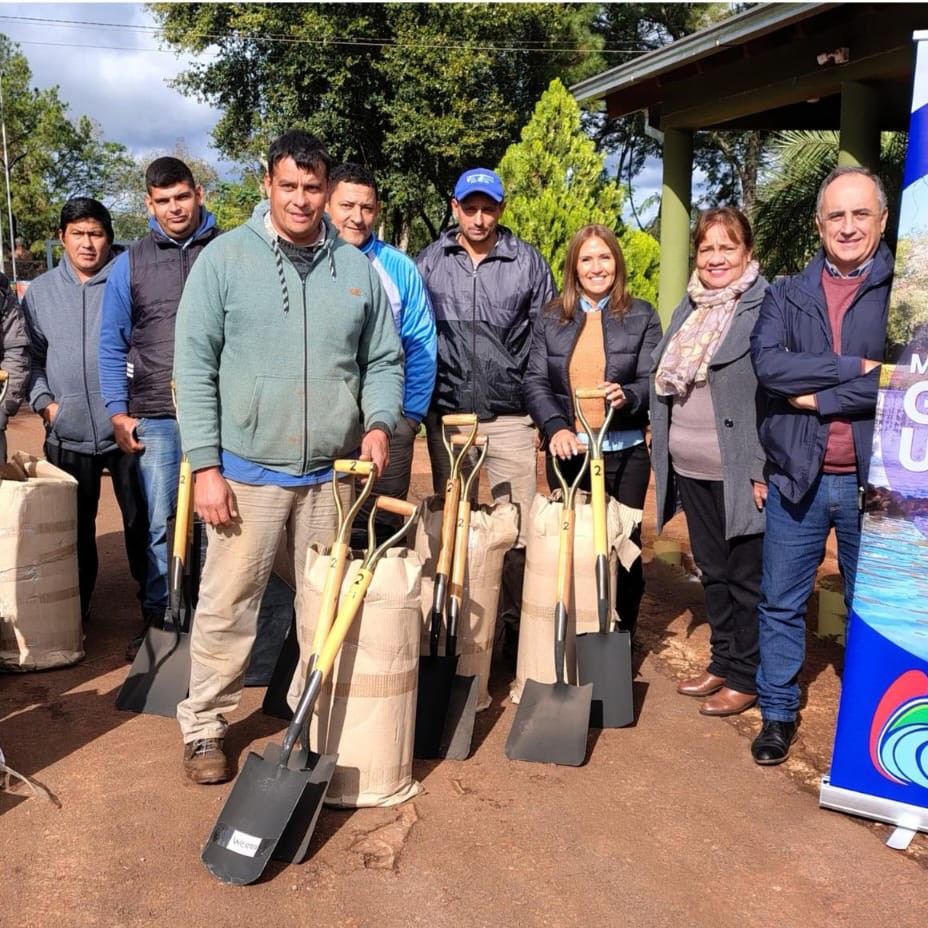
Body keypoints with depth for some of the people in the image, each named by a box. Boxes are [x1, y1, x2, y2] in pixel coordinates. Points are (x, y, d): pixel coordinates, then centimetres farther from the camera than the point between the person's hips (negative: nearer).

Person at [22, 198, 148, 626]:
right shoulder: (40, 291, 9)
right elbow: (32, 355, 14)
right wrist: (43, 400, 0)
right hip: (67, 433, 3)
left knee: (140, 520, 6)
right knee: (75, 526, 14)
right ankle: (75, 609, 28)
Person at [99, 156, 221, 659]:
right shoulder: (131, 263, 10)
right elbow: (112, 343, 12)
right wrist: (118, 412, 4)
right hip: (156, 417, 1)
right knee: (159, 523, 3)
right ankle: (159, 617, 17)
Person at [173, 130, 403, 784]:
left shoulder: (358, 269, 5)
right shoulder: (226, 258, -3)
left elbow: (384, 361, 11)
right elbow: (194, 367, -5)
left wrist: (379, 422, -8)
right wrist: (206, 466, -10)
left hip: (333, 473, 3)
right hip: (247, 472, -3)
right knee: (228, 606, 2)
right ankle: (204, 727, 21)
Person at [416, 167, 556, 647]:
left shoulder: (528, 262, 3)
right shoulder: (429, 262, 4)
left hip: (509, 415, -1)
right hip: (446, 413, 1)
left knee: (517, 526, -1)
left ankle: (515, 620, 13)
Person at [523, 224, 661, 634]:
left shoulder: (642, 316, 4)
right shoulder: (551, 317, 8)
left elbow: (652, 380, -2)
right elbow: (535, 381, 0)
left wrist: (627, 397, -25)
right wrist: (556, 427, -17)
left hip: (624, 451, -1)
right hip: (566, 449, 2)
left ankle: (621, 634, 20)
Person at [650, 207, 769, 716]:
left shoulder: (765, 308, -10)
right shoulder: (689, 309, 12)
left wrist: (764, 470, -18)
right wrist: (663, 454, 14)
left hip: (737, 472, -7)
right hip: (690, 468, 7)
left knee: (745, 575, 5)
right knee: (711, 569, 17)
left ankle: (746, 676, 19)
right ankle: (722, 661, 32)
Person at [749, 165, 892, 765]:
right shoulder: (788, 295, 7)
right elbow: (768, 362, -11)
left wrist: (818, 398, -14)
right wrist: (854, 368, -18)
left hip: (874, 479, -2)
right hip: (797, 477, 2)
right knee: (782, 603, 10)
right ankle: (779, 713, 26)